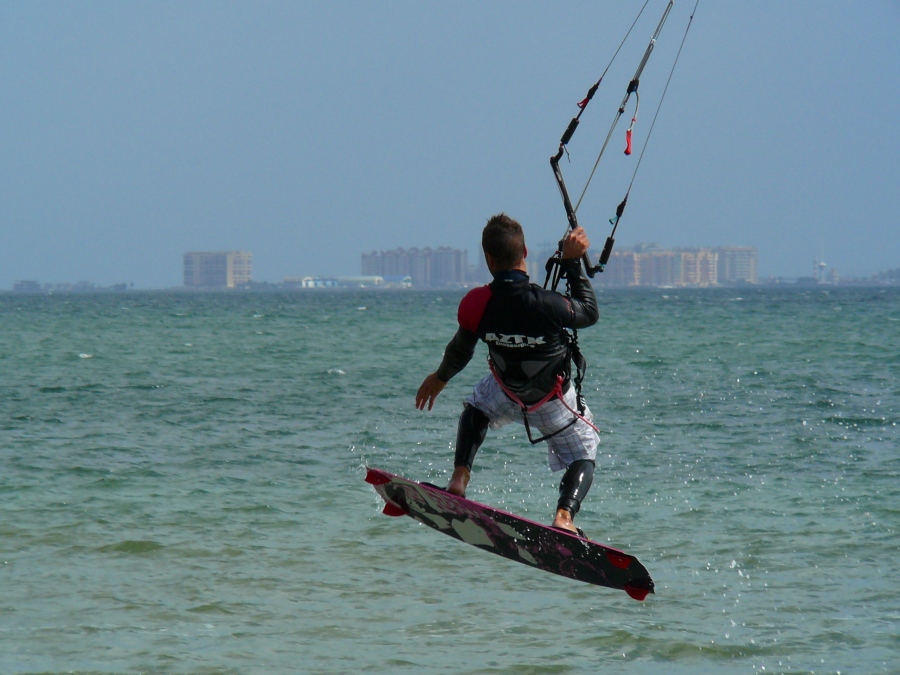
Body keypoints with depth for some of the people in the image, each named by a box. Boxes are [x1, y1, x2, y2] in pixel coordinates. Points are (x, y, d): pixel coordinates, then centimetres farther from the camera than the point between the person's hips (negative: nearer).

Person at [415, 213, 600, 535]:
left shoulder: (476, 304, -26)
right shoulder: (548, 305, -35)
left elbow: (459, 352, -5)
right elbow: (590, 313, -12)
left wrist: (439, 378, 15)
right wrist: (573, 262, -10)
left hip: (508, 395, 2)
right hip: (555, 403, -2)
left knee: (476, 406, 35)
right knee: (583, 458, 16)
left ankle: (459, 479, 16)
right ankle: (564, 515, -15)